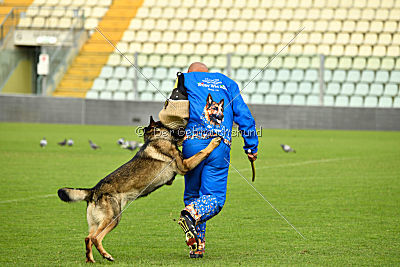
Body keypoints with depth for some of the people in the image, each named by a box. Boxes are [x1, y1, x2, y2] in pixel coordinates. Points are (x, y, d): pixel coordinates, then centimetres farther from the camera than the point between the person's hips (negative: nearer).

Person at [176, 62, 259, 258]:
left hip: (193, 142, 0)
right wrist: (251, 146, 14)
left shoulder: (186, 80, 18)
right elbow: (244, 116, 14)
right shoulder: (227, 83, 22)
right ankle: (192, 215, -29)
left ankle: (197, 246, 6)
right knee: (215, 198, 3)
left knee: (192, 194, 14)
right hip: (221, 146, 0)